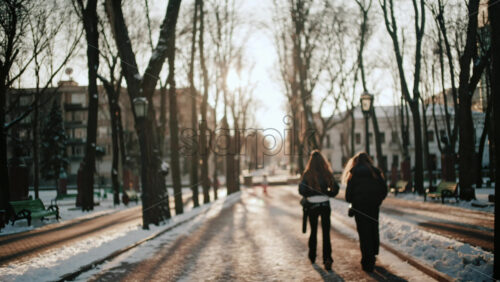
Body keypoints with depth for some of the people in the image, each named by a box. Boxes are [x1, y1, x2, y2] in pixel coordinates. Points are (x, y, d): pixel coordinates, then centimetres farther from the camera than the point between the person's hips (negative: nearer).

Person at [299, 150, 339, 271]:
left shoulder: (307, 174, -8)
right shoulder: (327, 173, -3)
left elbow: (301, 189, -14)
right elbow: (335, 188, -3)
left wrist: (308, 195, 4)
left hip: (312, 205, 0)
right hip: (325, 205, 0)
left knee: (313, 231, 16)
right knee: (326, 232, 2)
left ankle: (312, 257, 28)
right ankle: (327, 258, -13)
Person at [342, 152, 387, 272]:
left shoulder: (353, 173, 0)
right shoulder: (376, 172, 9)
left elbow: (349, 191, -4)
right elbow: (384, 189, 6)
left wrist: (351, 201, 12)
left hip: (360, 205, -3)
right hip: (374, 206, 3)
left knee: (364, 232, 0)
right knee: (374, 230, 18)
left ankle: (367, 263, 1)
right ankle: (373, 255, 25)